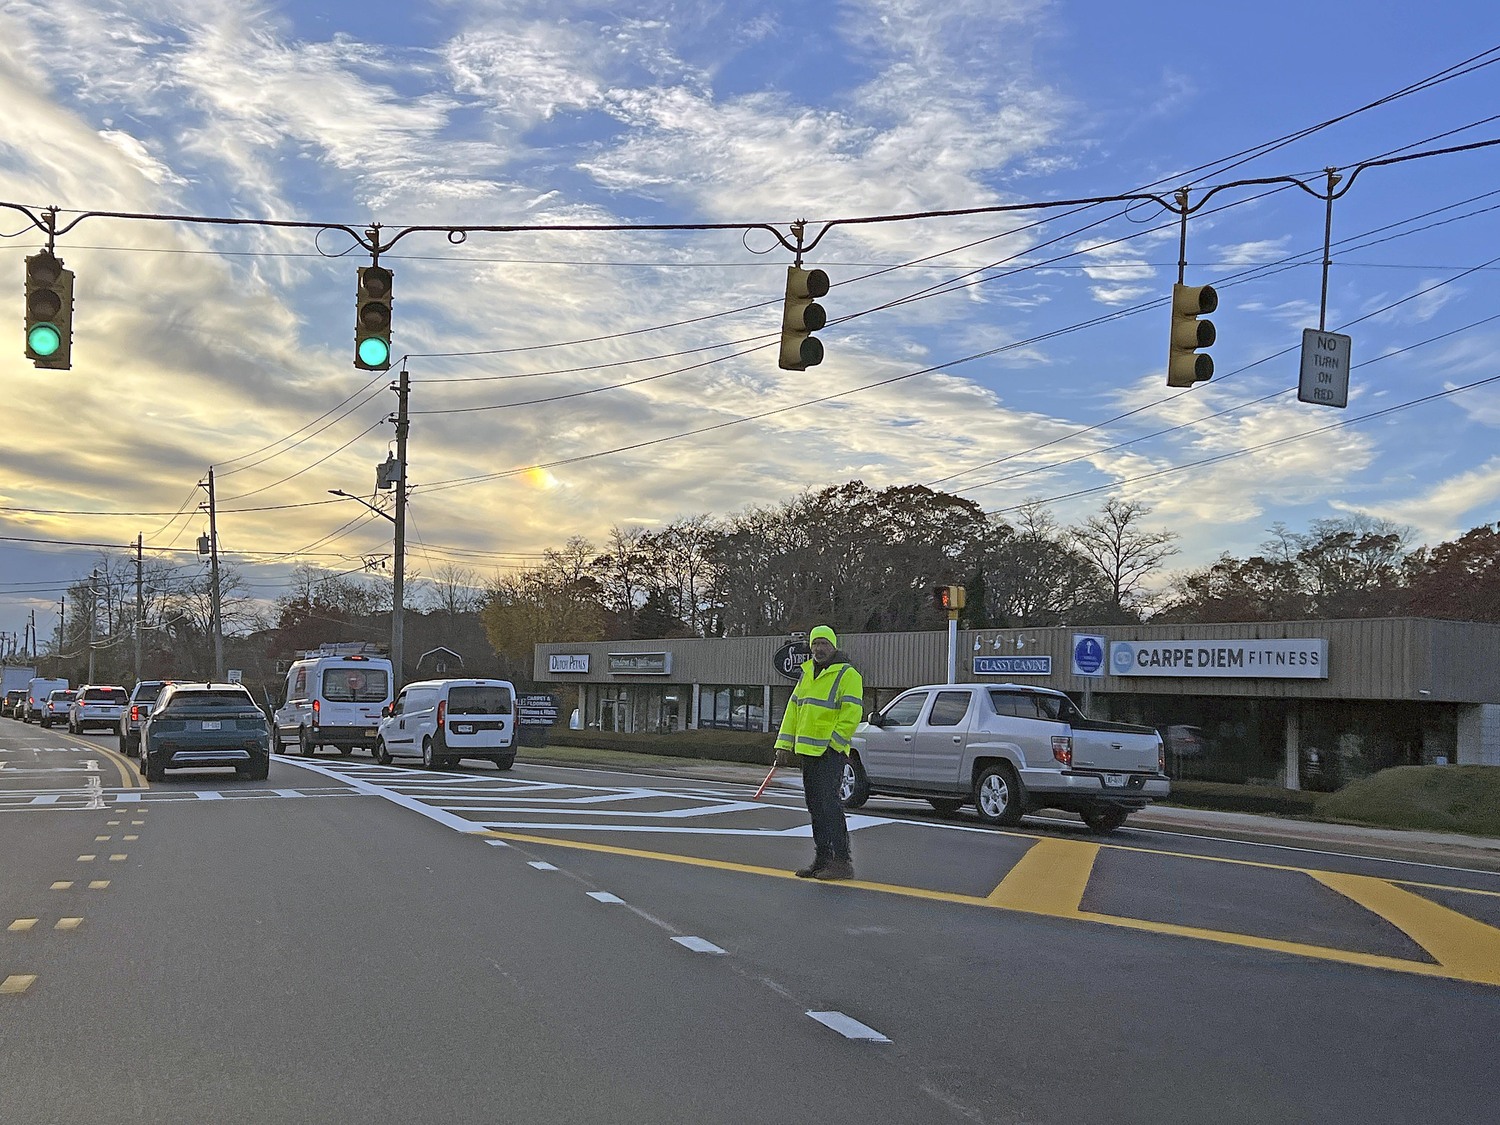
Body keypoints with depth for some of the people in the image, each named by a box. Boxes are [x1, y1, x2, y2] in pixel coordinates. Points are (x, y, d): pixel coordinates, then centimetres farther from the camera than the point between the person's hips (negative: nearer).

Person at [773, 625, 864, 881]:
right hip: (807, 752, 8)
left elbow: (851, 714, -15)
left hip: (830, 752, -8)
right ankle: (822, 858, 16)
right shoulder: (807, 674, 18)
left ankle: (842, 861, -11)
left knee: (829, 802, -13)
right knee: (815, 806, 10)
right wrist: (784, 745, 12)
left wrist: (832, 744, -19)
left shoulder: (847, 675, -7)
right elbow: (793, 710, 18)